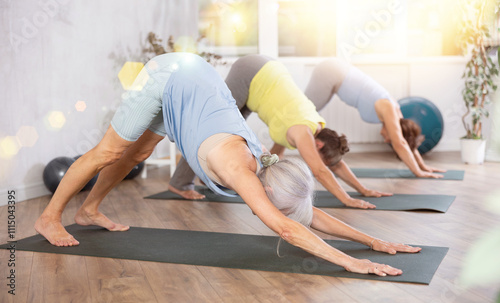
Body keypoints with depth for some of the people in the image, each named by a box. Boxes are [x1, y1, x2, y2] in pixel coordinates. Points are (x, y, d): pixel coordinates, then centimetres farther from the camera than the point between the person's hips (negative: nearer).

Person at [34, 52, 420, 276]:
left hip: (193, 79, 6)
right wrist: (349, 262, -44)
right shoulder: (237, 166, -34)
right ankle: (50, 217, 23)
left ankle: (89, 210, 38)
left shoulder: (263, 165, -13)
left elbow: (310, 214, -6)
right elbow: (286, 229, -43)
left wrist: (373, 241, -10)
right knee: (108, 152, 5)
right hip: (167, 78, -6)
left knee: (137, 153, 19)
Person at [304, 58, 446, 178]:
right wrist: (418, 172, -23)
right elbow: (400, 144, -27)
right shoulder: (388, 108, -22)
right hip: (329, 74, -8)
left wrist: (422, 165, 10)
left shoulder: (393, 108, 1)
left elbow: (404, 141, 11)